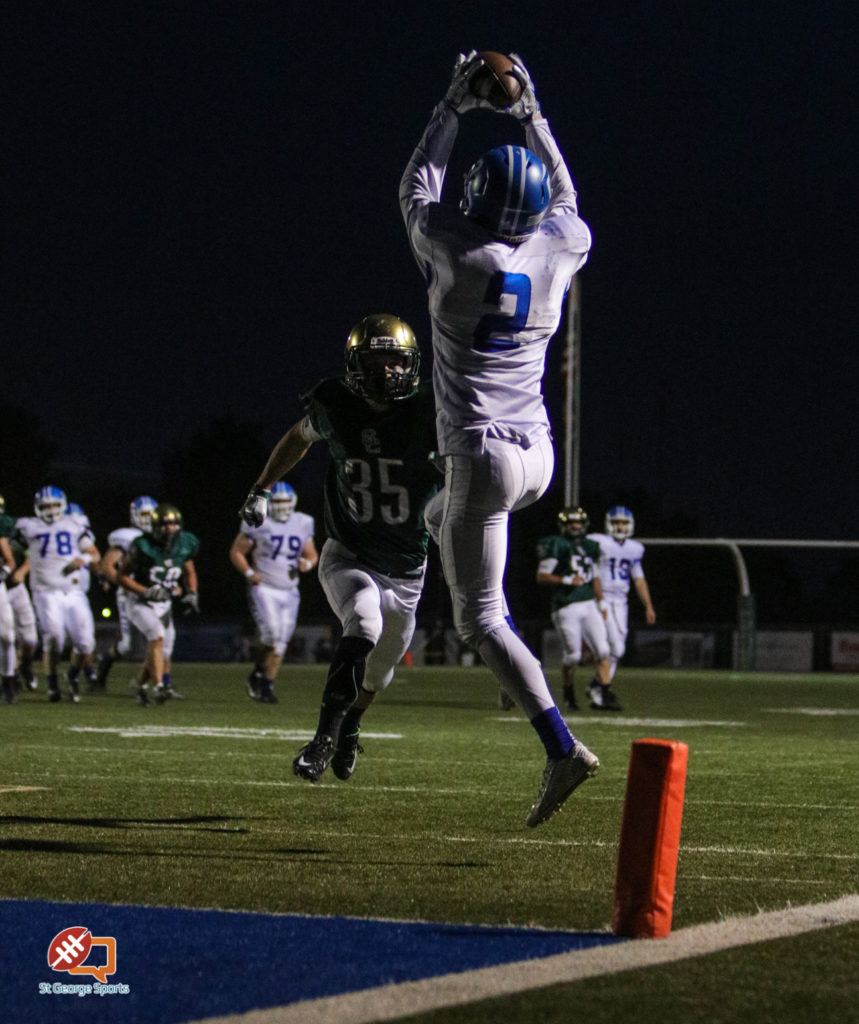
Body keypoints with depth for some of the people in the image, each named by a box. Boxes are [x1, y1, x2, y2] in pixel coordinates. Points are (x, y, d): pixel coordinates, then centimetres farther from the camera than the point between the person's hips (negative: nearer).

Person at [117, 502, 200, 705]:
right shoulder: (142, 547, -18)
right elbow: (121, 575, -10)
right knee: (157, 636, -28)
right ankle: (158, 687, -32)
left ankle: (141, 685, 33)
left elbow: (189, 572, 17)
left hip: (165, 605, 6)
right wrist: (145, 591, -22)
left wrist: (191, 593, 0)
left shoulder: (184, 544, -4)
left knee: (163, 653, 8)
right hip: (141, 604, -6)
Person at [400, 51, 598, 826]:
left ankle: (563, 747, -20)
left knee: (482, 619, -5)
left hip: (483, 455, -6)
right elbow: (563, 198, 24)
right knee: (442, 518, 35)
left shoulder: (457, 254, -12)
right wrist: (531, 114, 29)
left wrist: (456, 107, 17)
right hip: (539, 455, 6)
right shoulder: (560, 251, -1)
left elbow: (417, 188, 9)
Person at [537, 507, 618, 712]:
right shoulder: (556, 547, -7)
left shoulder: (590, 548, 14)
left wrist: (601, 604, 20)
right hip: (566, 608, -6)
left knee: (602, 650, -5)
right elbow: (541, 576, -9)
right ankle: (568, 693, 18)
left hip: (589, 605, 6)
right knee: (573, 655, -3)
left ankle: (605, 695, -6)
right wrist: (567, 580, -19)